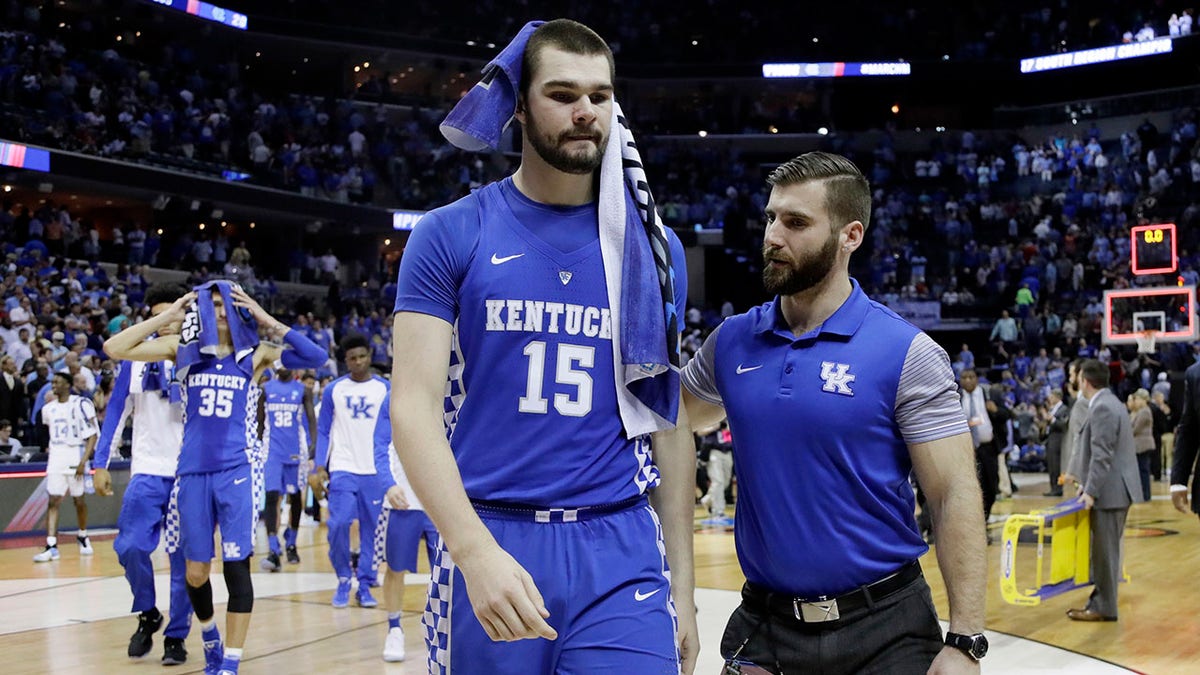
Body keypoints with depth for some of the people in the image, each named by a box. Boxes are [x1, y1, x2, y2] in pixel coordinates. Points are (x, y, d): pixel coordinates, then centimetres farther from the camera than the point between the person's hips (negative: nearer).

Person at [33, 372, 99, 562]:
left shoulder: (81, 404, -10)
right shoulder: (48, 408, 8)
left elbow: (92, 435, -12)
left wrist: (83, 461, -17)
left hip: (75, 456, -4)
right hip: (55, 458, 4)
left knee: (79, 500, 8)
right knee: (53, 500, -5)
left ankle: (82, 536, 30)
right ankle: (51, 546, -10)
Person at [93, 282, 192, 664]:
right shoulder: (136, 359, 5)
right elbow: (116, 412, 8)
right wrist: (101, 464, 2)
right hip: (147, 473, 1)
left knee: (184, 559, 1)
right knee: (131, 547, -11)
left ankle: (176, 636, 15)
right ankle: (147, 615, 15)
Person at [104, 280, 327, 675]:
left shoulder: (254, 354, 3)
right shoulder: (183, 349, 6)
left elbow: (314, 356, -9)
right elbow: (114, 349, -1)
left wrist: (266, 320, -8)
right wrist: (167, 317, -3)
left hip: (238, 470, -2)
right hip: (193, 472, 2)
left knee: (237, 565, -5)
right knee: (196, 571, 8)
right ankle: (209, 636, 37)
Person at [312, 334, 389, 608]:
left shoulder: (385, 389, 5)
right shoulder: (334, 390, 5)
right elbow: (323, 430, 8)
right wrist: (320, 465, -4)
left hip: (375, 471, 1)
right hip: (343, 469, -1)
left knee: (372, 529, 2)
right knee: (339, 524, -13)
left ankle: (365, 585, 14)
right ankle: (343, 578, 8)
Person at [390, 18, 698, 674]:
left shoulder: (654, 246, 7)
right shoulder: (449, 236, 0)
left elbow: (667, 422, 11)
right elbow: (413, 409, -7)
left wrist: (681, 585, 9)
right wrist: (476, 551, -21)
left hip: (621, 554, 2)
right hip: (487, 544, -1)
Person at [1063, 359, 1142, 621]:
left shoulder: (1103, 408, -17)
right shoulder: (1108, 403, 15)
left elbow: (1102, 455, -22)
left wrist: (1090, 490, -22)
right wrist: (1085, 481, 19)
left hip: (1109, 491, -10)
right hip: (1113, 489, 10)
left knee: (1105, 550, -4)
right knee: (1104, 549, 13)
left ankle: (1103, 608, 2)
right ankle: (1101, 601, 19)